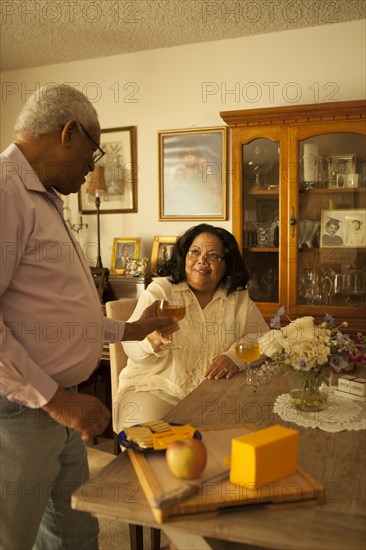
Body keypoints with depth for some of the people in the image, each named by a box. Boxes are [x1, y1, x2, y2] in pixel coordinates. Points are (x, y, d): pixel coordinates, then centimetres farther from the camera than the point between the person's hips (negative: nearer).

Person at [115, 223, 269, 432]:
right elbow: (131, 344, -10)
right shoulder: (160, 290, -2)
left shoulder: (238, 297, 8)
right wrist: (151, 342, -34)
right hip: (157, 389, -3)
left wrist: (236, 356, -18)